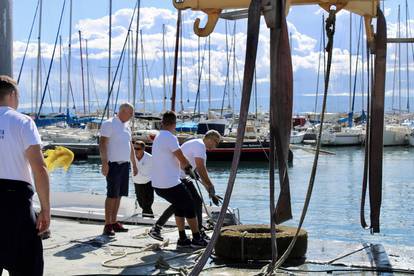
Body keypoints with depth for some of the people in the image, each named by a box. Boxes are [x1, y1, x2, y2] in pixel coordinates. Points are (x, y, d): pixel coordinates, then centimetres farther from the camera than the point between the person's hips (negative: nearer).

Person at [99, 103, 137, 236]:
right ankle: (107, 225, -4)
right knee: (112, 195, -7)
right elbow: (102, 143, -15)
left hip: (125, 164, 8)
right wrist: (104, 163, -22)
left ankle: (114, 222, 15)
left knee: (119, 195, 9)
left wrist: (134, 164, 22)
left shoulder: (126, 126, 16)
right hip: (113, 164, -8)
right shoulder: (109, 124, -9)